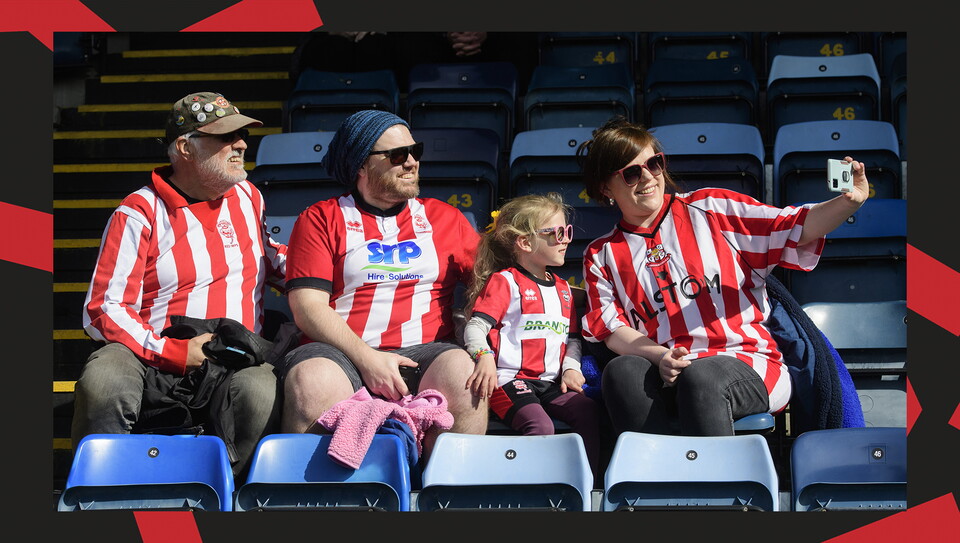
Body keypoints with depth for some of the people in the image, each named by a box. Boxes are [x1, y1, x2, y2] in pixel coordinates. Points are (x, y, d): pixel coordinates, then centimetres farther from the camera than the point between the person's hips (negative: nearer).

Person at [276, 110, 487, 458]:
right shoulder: (321, 219, 11)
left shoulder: (444, 218, 21)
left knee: (462, 371, -31)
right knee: (312, 382, -35)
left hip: (423, 351, 2)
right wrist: (365, 358, -13)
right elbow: (308, 307, 0)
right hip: (341, 353, -2)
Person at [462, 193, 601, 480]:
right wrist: (485, 358, -28)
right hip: (510, 378, -6)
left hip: (551, 381, 7)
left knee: (589, 412, -16)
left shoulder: (562, 288, 22)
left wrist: (571, 368, 5)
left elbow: (572, 337, 25)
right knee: (541, 425, -30)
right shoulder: (504, 281, 0)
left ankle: (589, 480, -9)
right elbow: (475, 327, -9)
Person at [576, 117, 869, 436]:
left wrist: (850, 201, -16)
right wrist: (660, 357, -15)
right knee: (622, 370, -34)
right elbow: (613, 329, 6)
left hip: (749, 365, -1)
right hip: (665, 376, 1)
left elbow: (797, 228, 4)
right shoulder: (601, 256, 17)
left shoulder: (711, 210, 13)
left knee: (700, 377, -37)